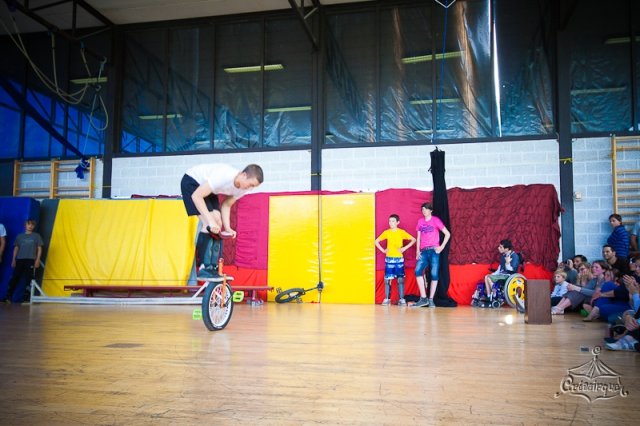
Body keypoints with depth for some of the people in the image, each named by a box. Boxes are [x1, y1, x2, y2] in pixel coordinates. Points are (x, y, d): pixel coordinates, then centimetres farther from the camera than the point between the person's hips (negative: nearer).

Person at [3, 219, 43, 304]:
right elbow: (16, 248, 14)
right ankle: (8, 296, 0)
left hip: (31, 260, -2)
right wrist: (13, 260, 6)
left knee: (27, 279, -4)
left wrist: (37, 260, -5)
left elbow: (39, 248, 5)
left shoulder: (36, 236, 8)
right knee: (14, 278, -3)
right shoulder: (19, 236, 13)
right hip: (19, 259, 2)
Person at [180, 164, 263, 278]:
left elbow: (226, 205, 0)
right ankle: (204, 268, -15)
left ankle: (213, 267, 3)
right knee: (209, 224, -20)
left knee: (218, 223, -3)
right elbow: (196, 196, -34)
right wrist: (210, 220, -37)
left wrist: (227, 228, -14)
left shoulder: (243, 188, -13)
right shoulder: (223, 176, -38)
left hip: (206, 186, 8)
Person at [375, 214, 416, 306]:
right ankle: (387, 299, 6)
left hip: (399, 259, -1)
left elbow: (413, 240, 0)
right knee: (387, 279, -1)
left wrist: (404, 248, -6)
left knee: (400, 279, -2)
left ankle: (401, 299, 2)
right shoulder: (386, 232, 2)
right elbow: (376, 241, 8)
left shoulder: (402, 232, -1)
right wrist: (383, 250, -1)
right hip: (389, 259, 1)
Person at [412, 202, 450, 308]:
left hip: (434, 251, -4)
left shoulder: (435, 220, 2)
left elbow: (447, 234, 0)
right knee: (418, 271, -14)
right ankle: (423, 298, -10)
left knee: (434, 275, -6)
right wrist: (417, 250, 5)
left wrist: (442, 247, -7)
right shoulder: (420, 221, 14)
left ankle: (431, 300, 2)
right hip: (423, 251, 4)